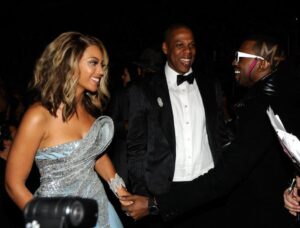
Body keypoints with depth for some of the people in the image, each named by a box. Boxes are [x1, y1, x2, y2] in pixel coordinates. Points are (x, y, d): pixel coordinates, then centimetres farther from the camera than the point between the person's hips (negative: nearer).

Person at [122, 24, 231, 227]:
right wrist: (143, 197, -8)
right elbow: (137, 149, -1)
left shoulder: (211, 86, 9)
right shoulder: (143, 91, -1)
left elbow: (220, 136, 14)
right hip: (165, 193, -2)